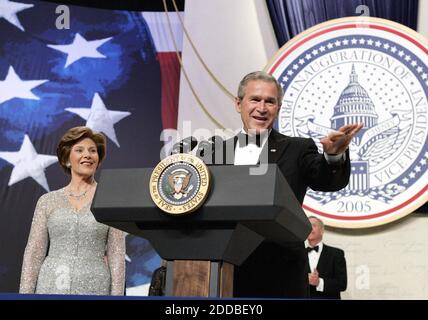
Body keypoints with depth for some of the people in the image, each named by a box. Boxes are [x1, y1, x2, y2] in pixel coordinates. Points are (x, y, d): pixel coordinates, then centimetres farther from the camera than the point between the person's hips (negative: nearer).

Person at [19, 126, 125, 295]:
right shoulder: (47, 201, 8)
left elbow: (116, 255, 1)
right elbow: (34, 251, 6)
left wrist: (117, 293, -5)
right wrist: (25, 292, 0)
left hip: (94, 287, -1)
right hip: (51, 287, 1)